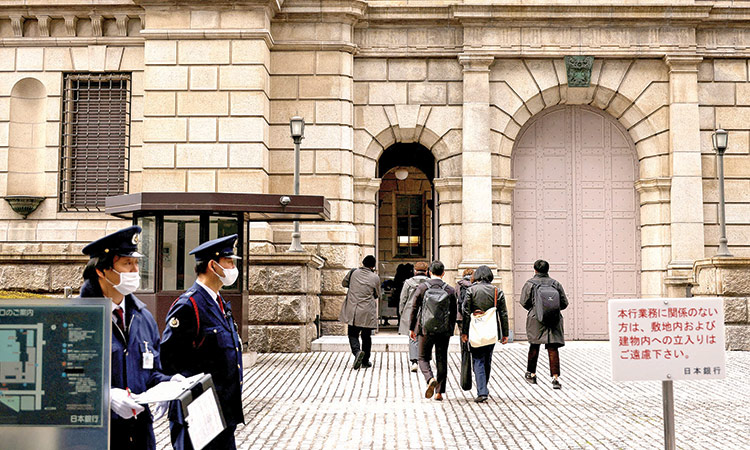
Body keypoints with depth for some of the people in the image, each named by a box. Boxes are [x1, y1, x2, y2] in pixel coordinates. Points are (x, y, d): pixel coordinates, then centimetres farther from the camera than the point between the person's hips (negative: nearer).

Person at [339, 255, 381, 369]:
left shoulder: (353, 272, -1)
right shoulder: (375, 278, -5)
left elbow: (344, 283, 17)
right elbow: (377, 295, 7)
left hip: (352, 311, 1)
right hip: (367, 313, 0)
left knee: (353, 334, 9)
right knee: (366, 336, 13)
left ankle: (357, 351, -18)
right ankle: (365, 361, 19)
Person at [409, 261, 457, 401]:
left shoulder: (422, 288, -5)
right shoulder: (450, 290, -1)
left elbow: (414, 309, -2)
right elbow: (453, 313, 4)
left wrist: (412, 328, 8)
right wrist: (451, 330, 17)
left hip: (426, 330, -1)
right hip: (444, 331, 1)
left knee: (423, 358, 11)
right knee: (442, 360, 10)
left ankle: (431, 379, -16)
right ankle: (439, 392, 11)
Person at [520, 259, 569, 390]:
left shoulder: (530, 284, -1)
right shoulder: (556, 284, 7)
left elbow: (524, 302, -4)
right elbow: (564, 303, 8)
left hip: (536, 319, -1)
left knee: (534, 346, 14)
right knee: (553, 348, -2)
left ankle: (531, 374, 26)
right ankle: (555, 377, -11)